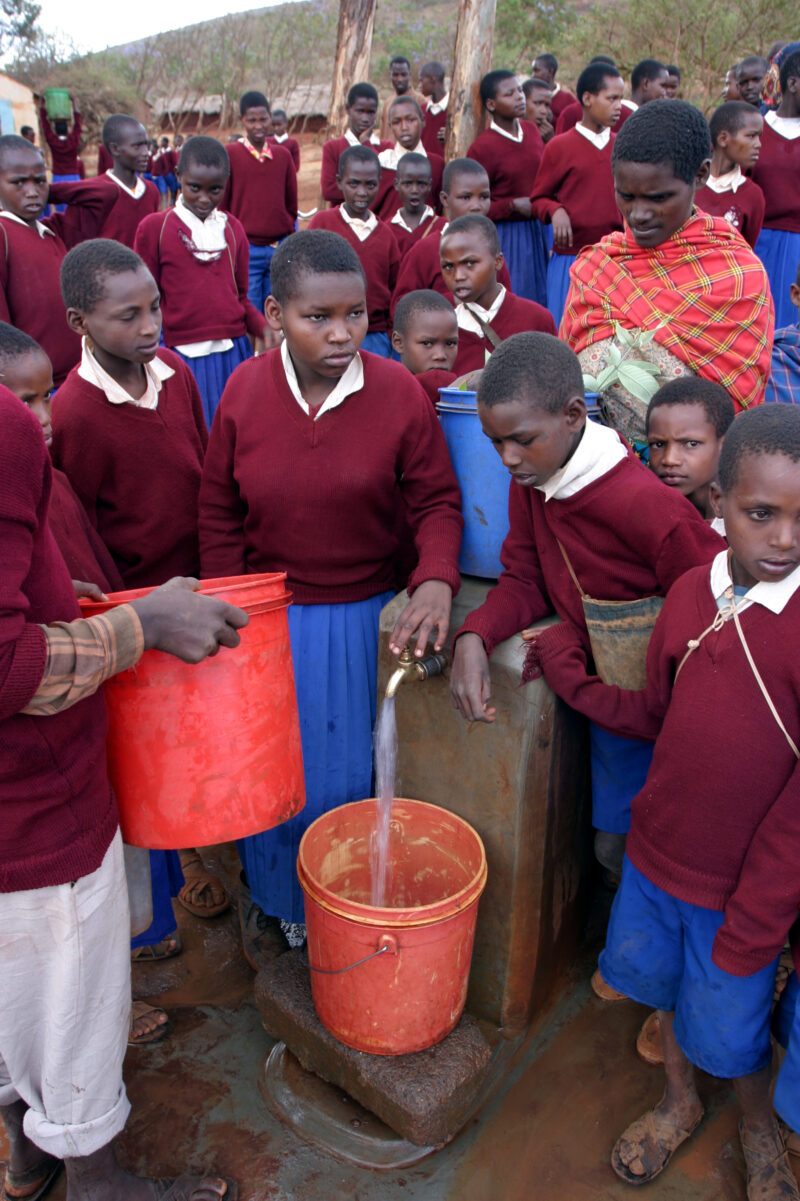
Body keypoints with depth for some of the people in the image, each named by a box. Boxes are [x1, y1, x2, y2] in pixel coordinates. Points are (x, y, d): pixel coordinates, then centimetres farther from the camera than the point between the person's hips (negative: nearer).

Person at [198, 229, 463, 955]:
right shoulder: (245, 390, -8)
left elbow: (437, 501, -5)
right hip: (268, 617, 1)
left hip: (361, 618, 0)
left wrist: (437, 579, -24)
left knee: (344, 774, 13)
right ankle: (272, 897, 42)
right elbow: (219, 516, 0)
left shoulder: (399, 392, -12)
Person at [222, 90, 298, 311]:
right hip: (246, 250, -3)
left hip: (279, 249, 4)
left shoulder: (283, 155, 10)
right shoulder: (229, 154, -1)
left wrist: (287, 238, 9)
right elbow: (221, 203, 0)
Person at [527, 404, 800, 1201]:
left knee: (729, 1029, 15)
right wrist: (570, 678, -2)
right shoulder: (690, 595, -7)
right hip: (657, 848, 5)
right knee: (657, 979, 24)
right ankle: (679, 1102, 55)